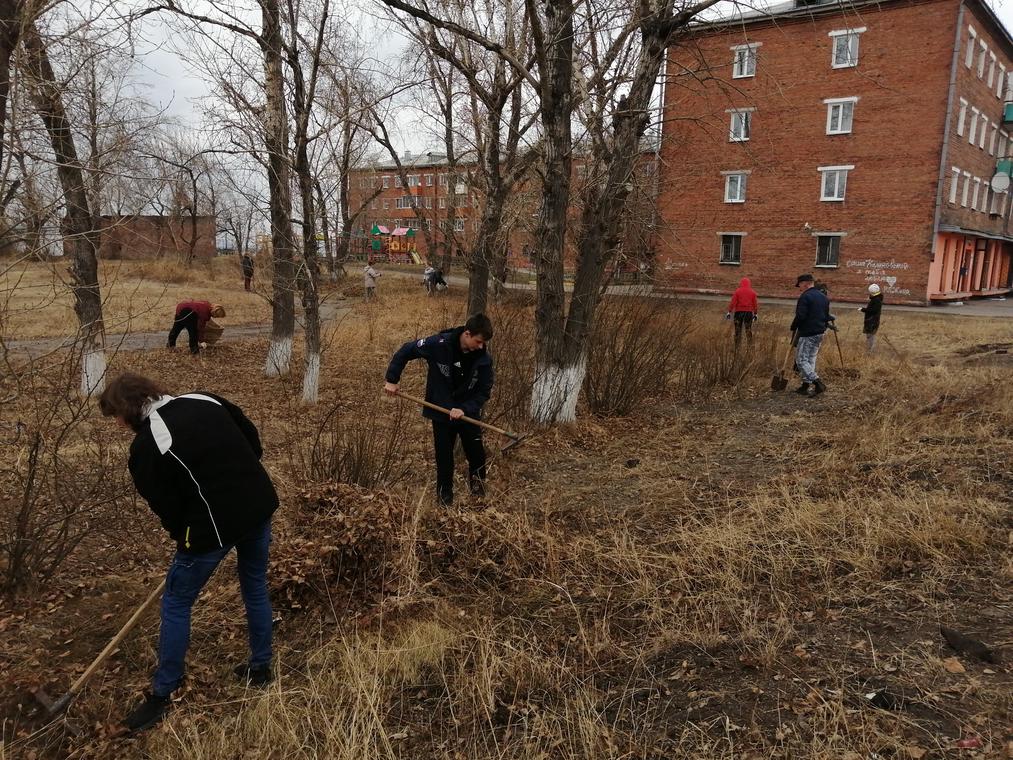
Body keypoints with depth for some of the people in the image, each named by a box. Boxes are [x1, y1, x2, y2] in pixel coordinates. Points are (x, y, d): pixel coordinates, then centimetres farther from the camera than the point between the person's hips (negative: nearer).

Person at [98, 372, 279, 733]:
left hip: (217, 524, -6)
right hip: (260, 504, 7)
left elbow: (166, 506, -2)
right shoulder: (206, 400, 6)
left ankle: (161, 695, 24)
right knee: (256, 588, 24)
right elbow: (254, 442, 12)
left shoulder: (146, 446, -9)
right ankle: (260, 668, 40)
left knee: (175, 603, 13)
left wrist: (184, 539, 16)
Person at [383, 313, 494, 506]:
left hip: (469, 412, 1)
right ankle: (445, 494, 25)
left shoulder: (483, 358, -16)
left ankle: (478, 485, 33)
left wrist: (464, 409, -23)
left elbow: (484, 392, -9)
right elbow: (405, 351, -10)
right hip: (441, 411, -1)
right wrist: (391, 380, -11)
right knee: (444, 455, 7)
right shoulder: (439, 344, -22)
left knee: (476, 453, 5)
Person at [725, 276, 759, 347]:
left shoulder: (737, 291, -2)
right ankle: (750, 345, 2)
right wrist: (755, 314, 12)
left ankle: (737, 346, 4)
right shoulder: (752, 292, 5)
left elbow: (733, 302, -6)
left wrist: (729, 312, -4)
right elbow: (755, 303, 6)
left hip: (739, 312, -1)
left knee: (738, 330, 4)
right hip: (749, 312, 1)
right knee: (748, 330, 5)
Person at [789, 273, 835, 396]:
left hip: (807, 334, -9)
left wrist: (793, 327, -5)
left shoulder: (805, 297, -15)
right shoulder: (824, 297, 13)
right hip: (820, 333, 9)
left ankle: (818, 383, -15)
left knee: (801, 360, -4)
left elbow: (800, 316, -20)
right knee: (811, 360, 14)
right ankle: (806, 385, 15)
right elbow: (826, 316, 17)